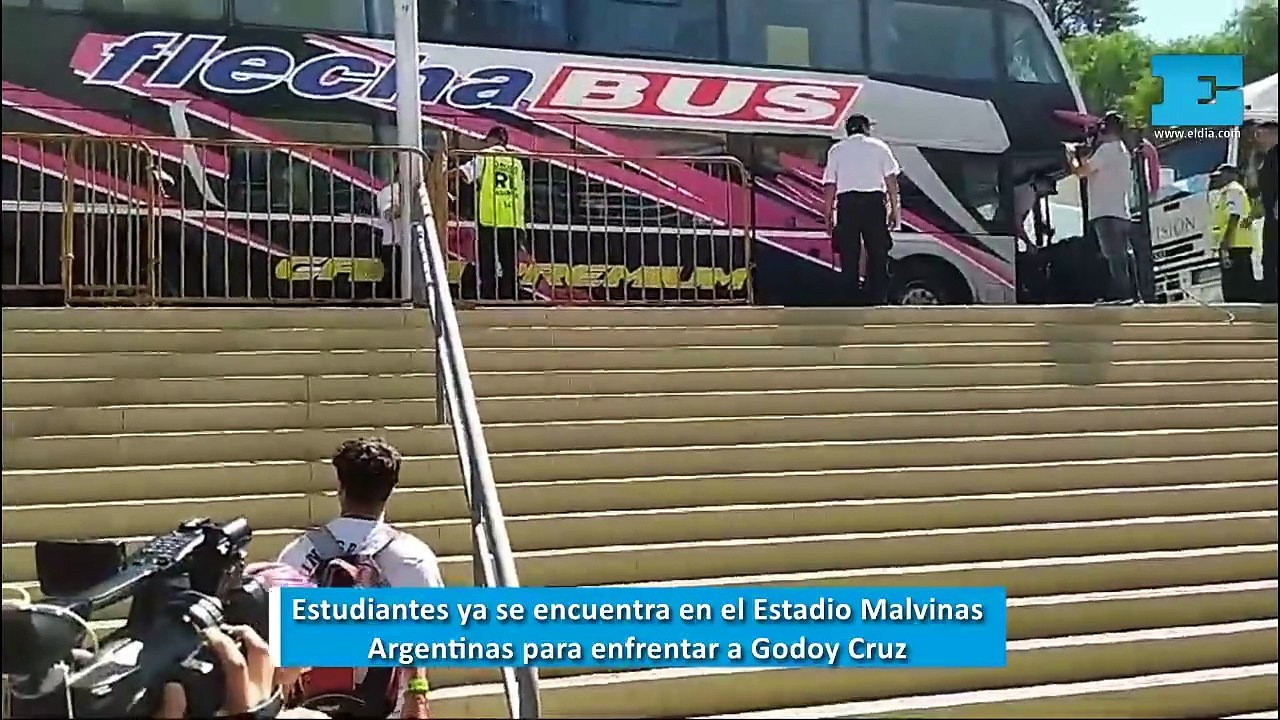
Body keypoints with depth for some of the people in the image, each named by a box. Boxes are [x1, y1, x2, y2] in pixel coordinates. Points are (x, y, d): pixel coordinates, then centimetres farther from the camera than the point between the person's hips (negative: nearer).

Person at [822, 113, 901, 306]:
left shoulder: (836, 150, 13)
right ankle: (878, 300, 2)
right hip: (874, 201, -1)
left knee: (849, 257, 2)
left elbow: (830, 185, 6)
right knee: (878, 255, 5)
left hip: (847, 202, 1)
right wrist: (895, 209, 5)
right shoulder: (878, 146, 11)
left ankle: (854, 301, 0)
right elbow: (891, 180, 4)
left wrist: (827, 213, 9)